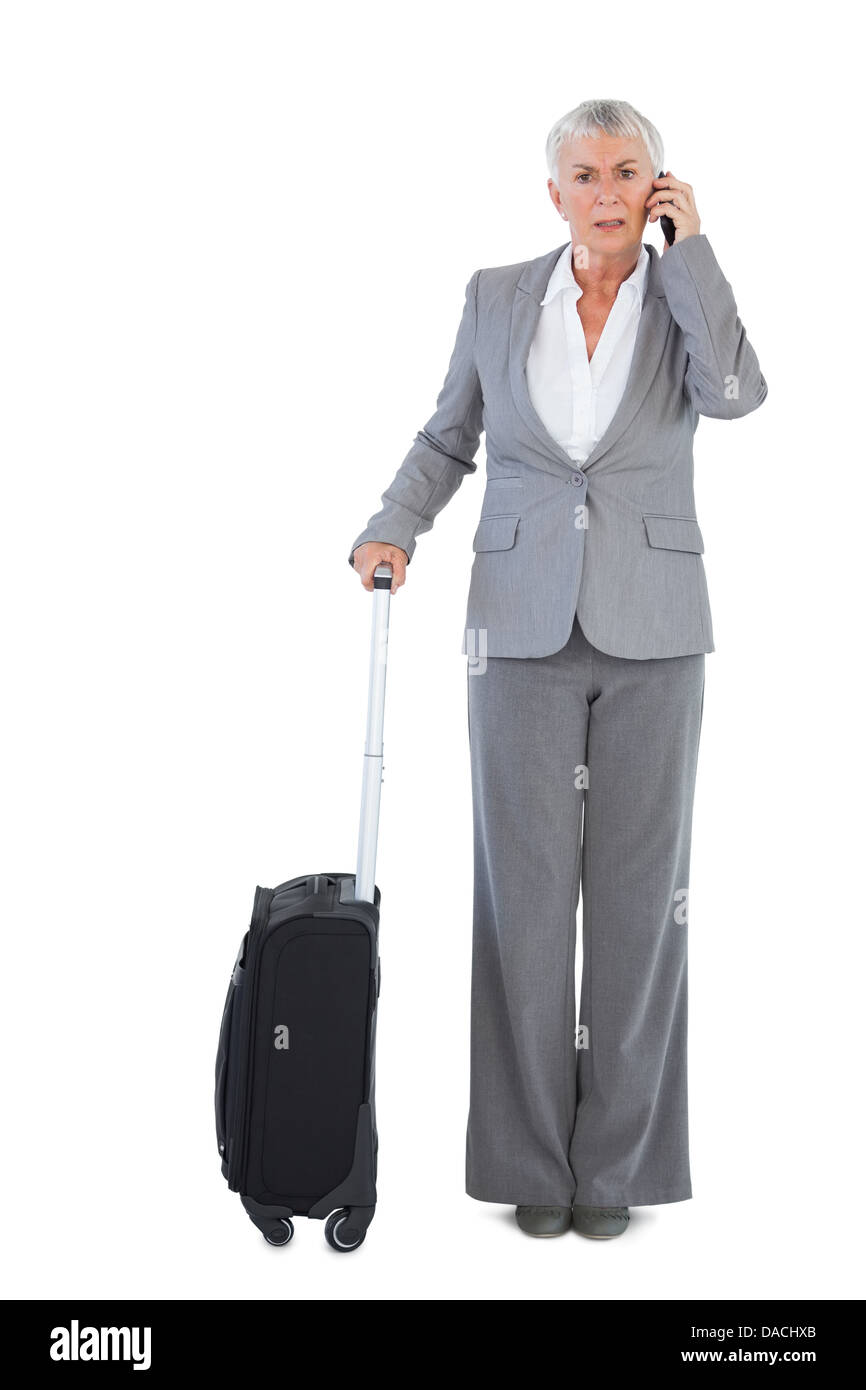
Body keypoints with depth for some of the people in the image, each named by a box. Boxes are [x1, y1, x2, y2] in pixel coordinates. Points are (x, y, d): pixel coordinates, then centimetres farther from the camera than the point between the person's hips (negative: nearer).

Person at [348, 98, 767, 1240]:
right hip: (524, 628, 1)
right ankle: (533, 1159, 13)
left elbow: (735, 393, -19)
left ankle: (616, 1161, 14)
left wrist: (687, 243, -10)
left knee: (639, 891, 2)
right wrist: (392, 529, -2)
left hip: (651, 631, 0)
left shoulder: (686, 298, 3)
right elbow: (448, 438, 15)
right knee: (525, 889, 0)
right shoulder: (497, 297, 5)